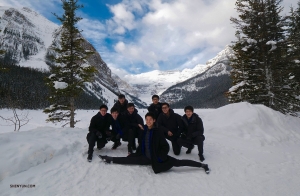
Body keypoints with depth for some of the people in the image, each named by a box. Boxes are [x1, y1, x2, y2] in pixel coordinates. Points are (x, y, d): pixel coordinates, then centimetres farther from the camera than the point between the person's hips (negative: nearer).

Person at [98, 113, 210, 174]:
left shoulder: (158, 132, -15)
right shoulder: (144, 130, 2)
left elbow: (166, 146, -12)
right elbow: (142, 144, 14)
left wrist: (160, 157, -20)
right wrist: (136, 154, 10)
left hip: (157, 158, -5)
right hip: (147, 158, 5)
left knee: (178, 162, -20)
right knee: (130, 159, -1)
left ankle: (202, 165, -7)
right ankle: (110, 160, 12)